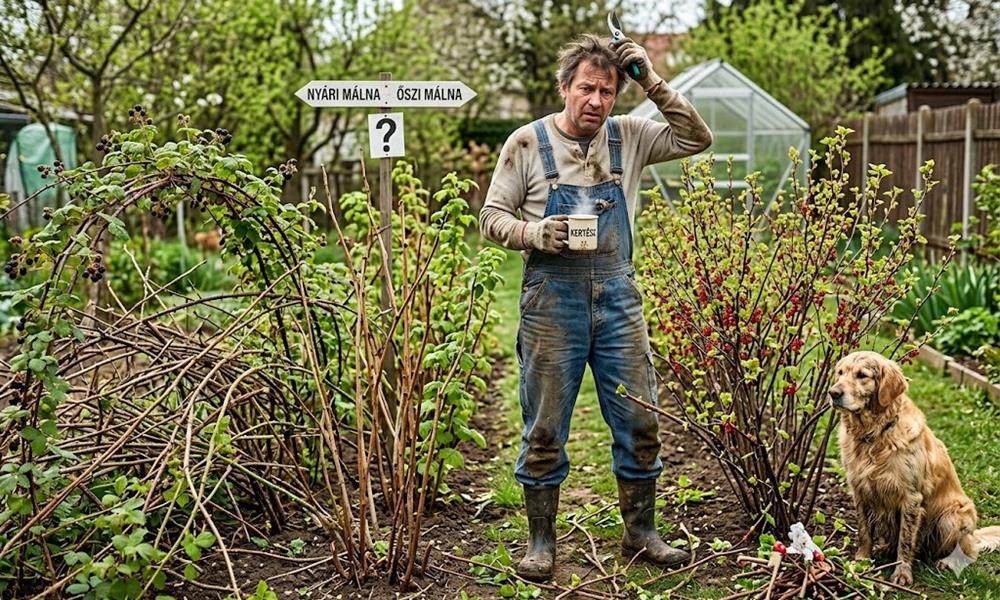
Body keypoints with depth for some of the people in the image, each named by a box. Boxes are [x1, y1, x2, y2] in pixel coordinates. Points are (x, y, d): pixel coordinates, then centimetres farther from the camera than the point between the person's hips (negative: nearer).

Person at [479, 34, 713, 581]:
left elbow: (696, 139, 6)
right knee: (545, 428, 4)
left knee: (639, 421, 7)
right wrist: (534, 233, -20)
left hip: (617, 295, 3)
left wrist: (653, 83, -2)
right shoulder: (527, 143, -2)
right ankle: (540, 542, 19)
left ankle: (639, 534, 25)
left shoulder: (627, 136, 7)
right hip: (552, 296, -3)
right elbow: (493, 217, 1)